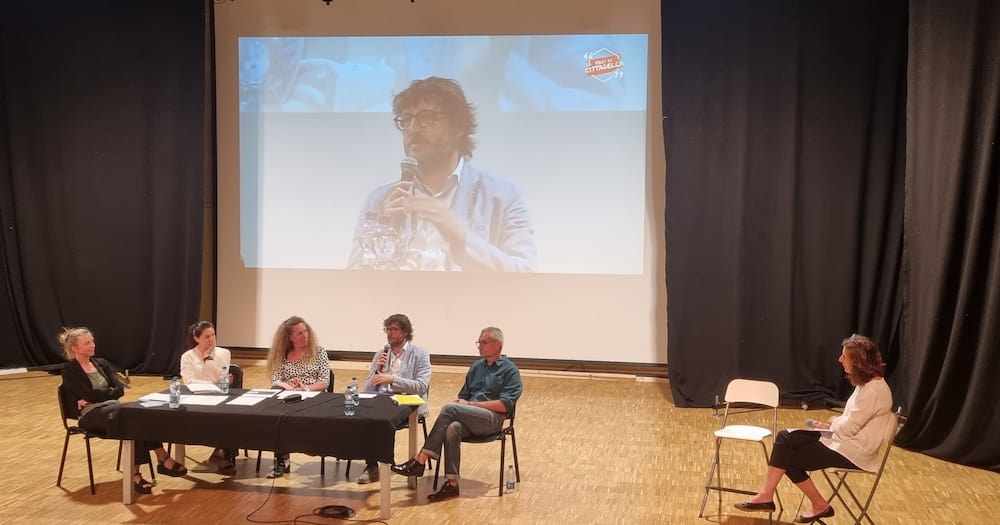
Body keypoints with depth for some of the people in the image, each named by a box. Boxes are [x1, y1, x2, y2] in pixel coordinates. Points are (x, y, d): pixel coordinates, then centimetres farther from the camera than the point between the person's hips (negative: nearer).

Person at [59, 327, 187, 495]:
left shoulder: (101, 363, 18)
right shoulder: (70, 371, 1)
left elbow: (120, 390, 6)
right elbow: (89, 395, -13)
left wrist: (98, 395, -8)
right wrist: (110, 391, 1)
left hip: (113, 409, 5)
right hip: (90, 415, -5)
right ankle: (163, 460, -34)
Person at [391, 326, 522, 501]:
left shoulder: (510, 370, 2)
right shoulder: (476, 367, 23)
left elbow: (505, 405, -8)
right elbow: (463, 396, 27)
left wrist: (471, 404, -10)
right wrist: (462, 402, 2)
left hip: (493, 419, -5)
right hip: (470, 419, 5)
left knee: (449, 408, -29)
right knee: (453, 428, -32)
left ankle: (420, 461, -28)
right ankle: (452, 483, -32)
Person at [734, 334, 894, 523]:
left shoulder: (873, 390, -22)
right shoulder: (866, 383, 9)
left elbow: (849, 428, -21)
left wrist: (833, 423, -1)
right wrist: (835, 423, -1)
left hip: (853, 450, -10)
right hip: (844, 439, 10)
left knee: (790, 459, -3)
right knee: (785, 438, -4)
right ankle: (766, 495, -9)